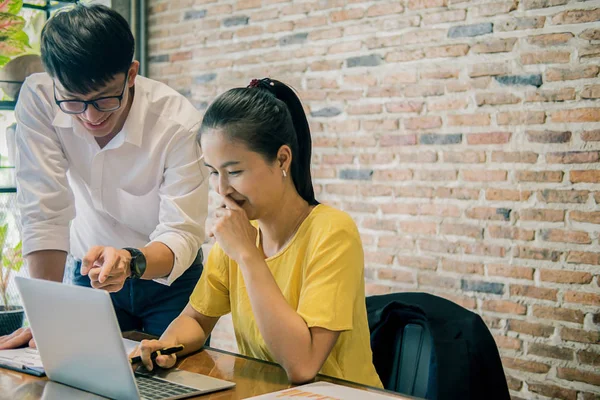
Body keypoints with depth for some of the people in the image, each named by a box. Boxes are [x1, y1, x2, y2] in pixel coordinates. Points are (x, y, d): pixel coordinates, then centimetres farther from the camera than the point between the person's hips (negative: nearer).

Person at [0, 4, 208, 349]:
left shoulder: (179, 122, -27)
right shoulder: (38, 99, -21)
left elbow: (183, 235, -28)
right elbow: (45, 212, -20)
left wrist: (131, 262, -49)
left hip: (168, 278, -1)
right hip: (92, 270, 2)